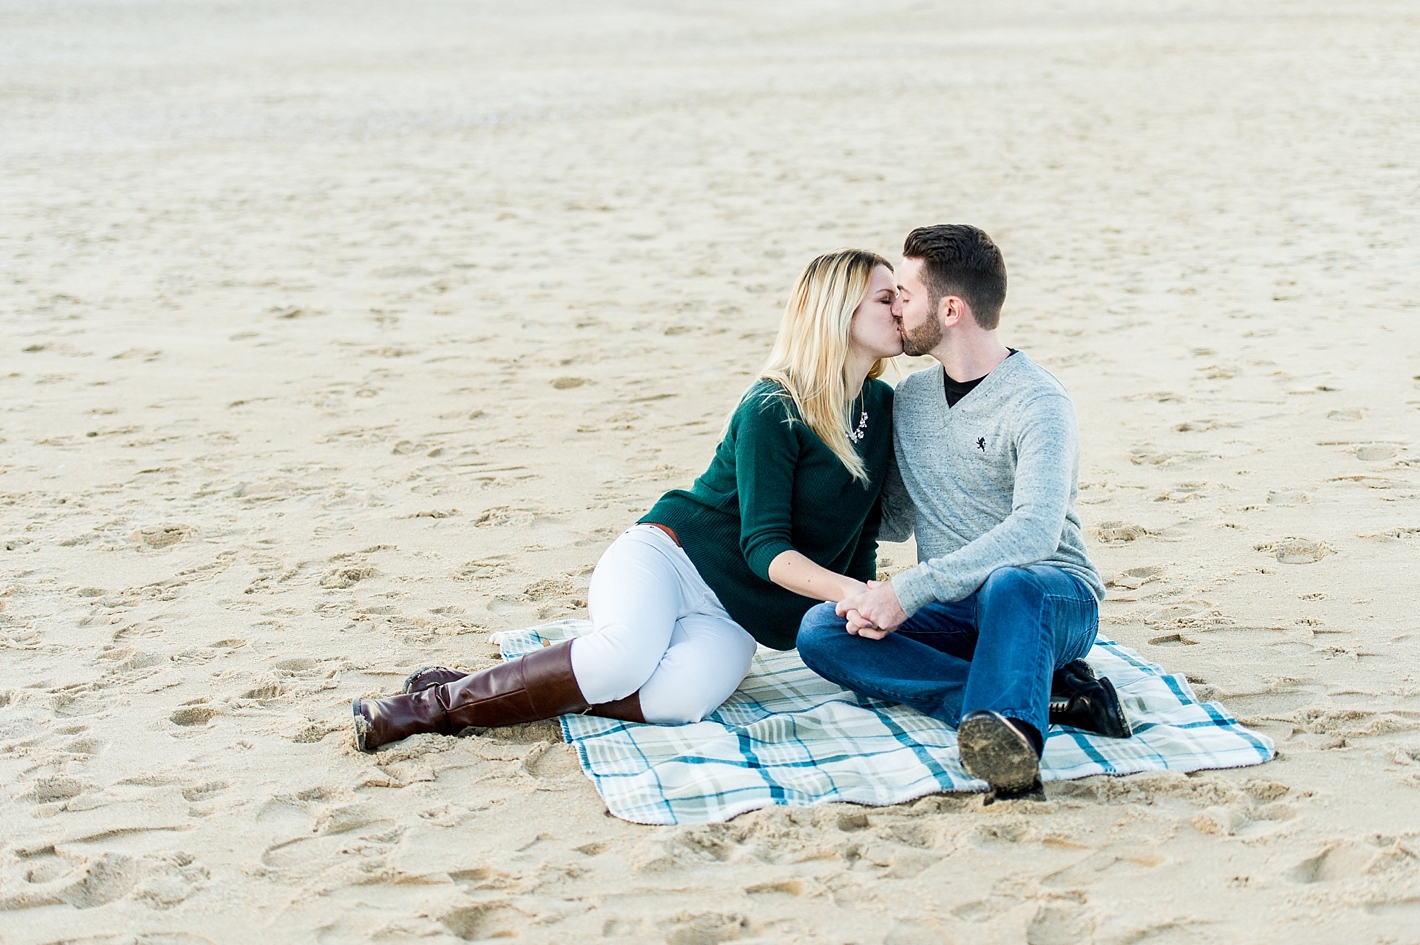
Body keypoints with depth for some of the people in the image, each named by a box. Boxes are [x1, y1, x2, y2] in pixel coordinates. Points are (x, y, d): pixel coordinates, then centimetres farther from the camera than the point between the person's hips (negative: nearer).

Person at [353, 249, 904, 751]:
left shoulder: (881, 406, 9)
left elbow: (863, 530, 18)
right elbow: (763, 544, -16)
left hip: (733, 615, 5)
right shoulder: (772, 410, -11)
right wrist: (845, 589, -31)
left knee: (677, 697, -31)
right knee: (627, 653, -38)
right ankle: (438, 700, -20)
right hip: (669, 555, -4)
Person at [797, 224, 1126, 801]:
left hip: (1052, 599, -6)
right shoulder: (910, 398, 14)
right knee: (820, 630, -22)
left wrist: (909, 590, -33)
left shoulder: (1037, 402, -11)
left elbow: (1036, 531, -27)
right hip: (953, 611, 6)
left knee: (1009, 585, -41)